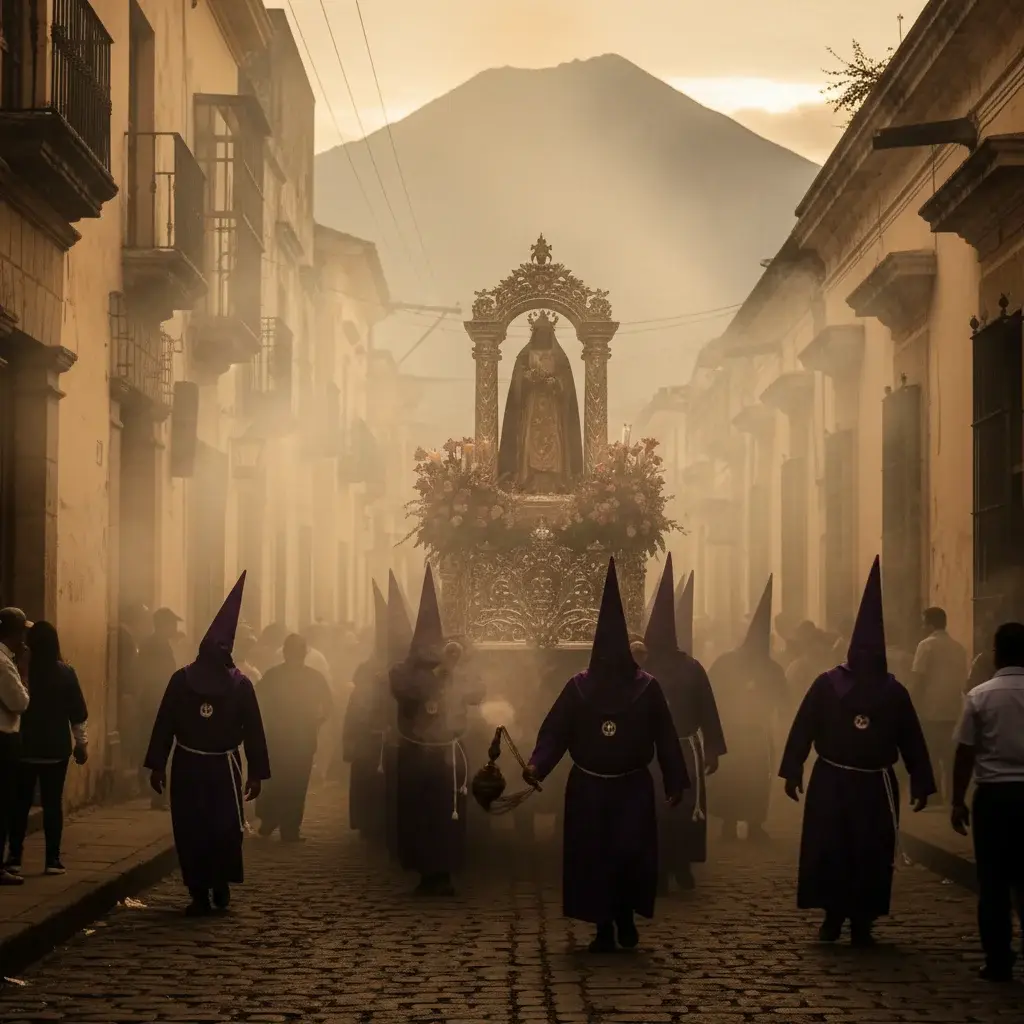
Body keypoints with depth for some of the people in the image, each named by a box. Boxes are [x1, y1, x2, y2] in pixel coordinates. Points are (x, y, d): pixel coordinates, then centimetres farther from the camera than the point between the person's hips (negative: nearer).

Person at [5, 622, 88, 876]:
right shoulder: (65, 672, -6)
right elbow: (78, 712, -2)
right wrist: (81, 743, 7)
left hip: (24, 747, 0)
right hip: (56, 748, 0)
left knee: (20, 802, 7)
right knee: (53, 802, 4)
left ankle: (15, 857, 6)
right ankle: (53, 859, 3)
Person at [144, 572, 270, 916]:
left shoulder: (240, 684, 1)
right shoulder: (182, 679, 1)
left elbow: (253, 729, 2)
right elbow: (165, 723, 1)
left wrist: (256, 772, -2)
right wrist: (157, 765, -3)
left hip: (224, 767, -1)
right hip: (187, 766, 1)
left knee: (226, 830, -9)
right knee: (190, 832, -1)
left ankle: (221, 883, 15)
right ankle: (199, 894, 8)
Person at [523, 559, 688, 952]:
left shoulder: (647, 687, -2)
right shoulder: (578, 686, -1)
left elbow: (665, 737, 0)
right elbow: (555, 731, -4)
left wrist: (675, 782, -1)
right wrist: (537, 764, -21)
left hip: (633, 787, -1)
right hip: (588, 788, 1)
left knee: (632, 854, -10)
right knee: (592, 857, 0)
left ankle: (626, 916, 13)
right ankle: (604, 927, 11)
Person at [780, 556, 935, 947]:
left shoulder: (894, 692, 3)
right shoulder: (826, 684, -1)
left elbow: (911, 740, 4)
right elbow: (803, 729, -1)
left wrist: (921, 784, 2)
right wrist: (793, 771, -5)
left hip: (875, 786, 1)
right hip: (831, 783, -1)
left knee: (872, 855, 1)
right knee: (828, 852, -1)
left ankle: (862, 921, 10)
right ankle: (833, 916, 11)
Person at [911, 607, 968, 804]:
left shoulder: (927, 645, -9)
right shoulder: (959, 648, 8)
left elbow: (918, 680, -12)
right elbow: (963, 679, 14)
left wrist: (913, 706, -5)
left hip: (930, 709, -6)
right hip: (952, 709, 6)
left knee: (930, 755, -2)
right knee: (947, 754, 11)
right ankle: (948, 795, 12)